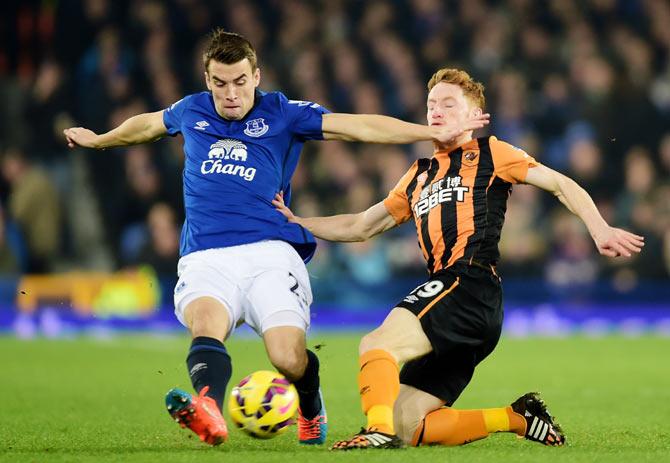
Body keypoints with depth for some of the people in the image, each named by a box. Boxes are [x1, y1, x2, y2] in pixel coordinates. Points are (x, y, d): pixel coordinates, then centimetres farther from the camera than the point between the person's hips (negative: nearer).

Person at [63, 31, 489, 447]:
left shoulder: (282, 114, 8)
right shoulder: (191, 112, 17)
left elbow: (358, 126, 1)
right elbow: (148, 124, 39)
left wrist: (433, 132, -7)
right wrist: (98, 140, 56)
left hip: (270, 253, -2)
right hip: (206, 258, 2)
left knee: (290, 359, -20)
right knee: (206, 322, -32)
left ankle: (312, 411, 17)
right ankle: (208, 412, -62)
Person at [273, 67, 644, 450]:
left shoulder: (489, 154, 11)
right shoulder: (419, 177, 29)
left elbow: (562, 185, 7)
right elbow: (361, 227, 34)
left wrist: (600, 230, -8)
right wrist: (294, 222, 24)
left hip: (471, 283, -8)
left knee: (377, 345, -28)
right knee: (408, 427, -2)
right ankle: (519, 418, 5)